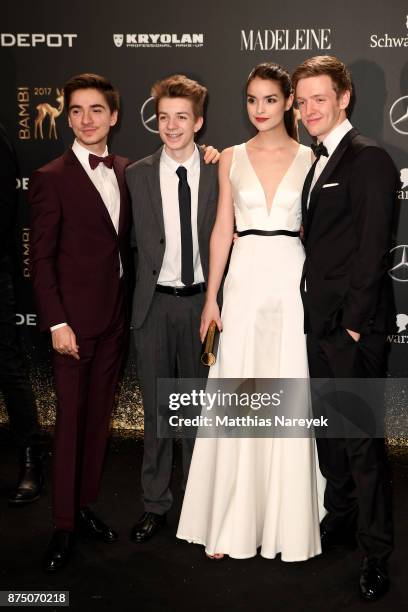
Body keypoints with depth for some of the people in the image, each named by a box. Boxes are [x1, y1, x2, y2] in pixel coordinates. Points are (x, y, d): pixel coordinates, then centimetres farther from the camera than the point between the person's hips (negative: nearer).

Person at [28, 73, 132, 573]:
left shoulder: (126, 172, 8)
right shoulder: (51, 178, -7)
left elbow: (127, 242, 11)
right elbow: (41, 258, -9)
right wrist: (57, 322, -14)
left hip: (116, 316, 5)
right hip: (75, 319, -5)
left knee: (99, 415, 13)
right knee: (70, 419, 3)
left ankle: (84, 504, 28)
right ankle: (64, 525, 16)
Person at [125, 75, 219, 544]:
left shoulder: (218, 172, -1)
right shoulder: (137, 175, 2)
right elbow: (141, 241, 2)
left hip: (201, 301, 0)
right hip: (155, 303, 1)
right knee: (156, 408, 9)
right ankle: (155, 505, 23)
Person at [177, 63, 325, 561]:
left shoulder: (309, 159, 5)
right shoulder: (231, 159, 8)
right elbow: (222, 229, 7)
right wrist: (212, 296, 1)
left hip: (294, 282, -1)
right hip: (245, 281, 1)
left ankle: (287, 519, 19)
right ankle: (232, 522, 16)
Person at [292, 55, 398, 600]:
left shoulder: (368, 158, -12)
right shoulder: (319, 161, 16)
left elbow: (372, 247, -17)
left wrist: (353, 322, -17)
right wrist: (317, 314, 9)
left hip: (353, 327, -9)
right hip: (321, 322, 9)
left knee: (361, 437, -1)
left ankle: (376, 551, 14)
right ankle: (340, 519, 36)